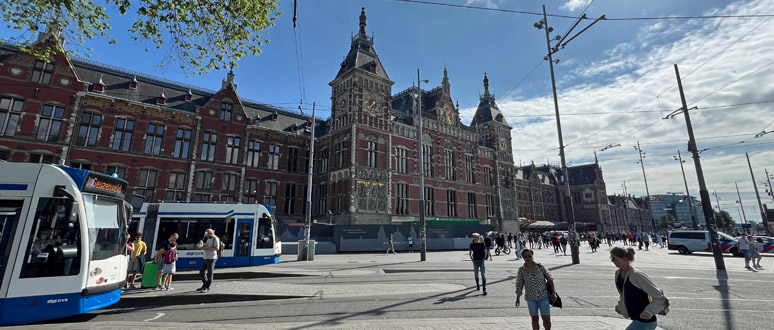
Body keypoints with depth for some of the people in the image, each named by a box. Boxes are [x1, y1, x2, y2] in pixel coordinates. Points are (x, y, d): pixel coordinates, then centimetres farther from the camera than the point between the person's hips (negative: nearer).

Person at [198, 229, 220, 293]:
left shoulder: (215, 239, -10)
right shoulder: (208, 239, 17)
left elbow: (217, 248, -20)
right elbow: (203, 247, 19)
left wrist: (207, 248, -16)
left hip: (212, 258, -9)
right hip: (205, 258, 9)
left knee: (209, 274, -4)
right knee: (201, 273, 14)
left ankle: (207, 288, 4)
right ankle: (204, 286, 29)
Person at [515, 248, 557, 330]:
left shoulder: (540, 267, -7)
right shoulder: (521, 270, -8)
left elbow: (550, 279, 0)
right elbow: (519, 285, 0)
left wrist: (553, 293, -3)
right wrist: (518, 298, 2)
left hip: (543, 296, 0)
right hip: (531, 298, 0)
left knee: (546, 318, -1)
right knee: (534, 319, 10)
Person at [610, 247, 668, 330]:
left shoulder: (636, 276, -24)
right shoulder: (618, 274, 0)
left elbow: (660, 297, -20)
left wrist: (649, 311, -31)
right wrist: (620, 305, 6)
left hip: (645, 322, -8)